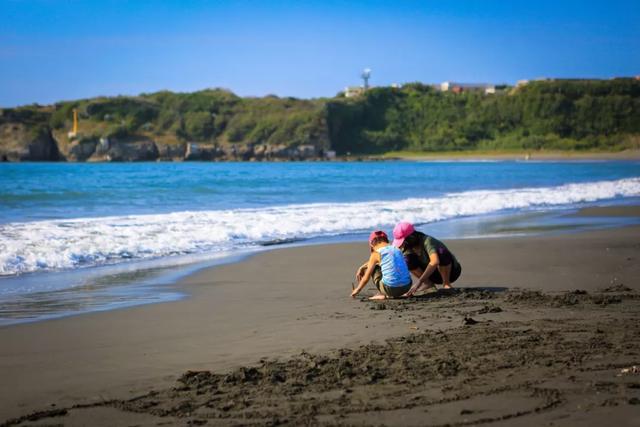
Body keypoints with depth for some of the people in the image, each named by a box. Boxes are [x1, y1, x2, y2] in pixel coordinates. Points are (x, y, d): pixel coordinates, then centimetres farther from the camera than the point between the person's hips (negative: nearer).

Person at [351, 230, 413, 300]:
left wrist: (357, 290, 23)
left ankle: (382, 294, 11)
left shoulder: (376, 254, 0)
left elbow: (366, 278, 7)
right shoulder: (396, 249, 16)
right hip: (406, 287, 6)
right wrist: (361, 268, 39)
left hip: (391, 288, -6)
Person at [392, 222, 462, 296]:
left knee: (441, 252, -38)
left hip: (452, 271, -6)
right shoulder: (408, 248, -10)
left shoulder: (427, 241, -31)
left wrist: (419, 282, -51)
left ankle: (446, 284, -20)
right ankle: (428, 283, -4)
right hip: (435, 274, 6)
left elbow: (435, 262, -48)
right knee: (408, 260, -17)